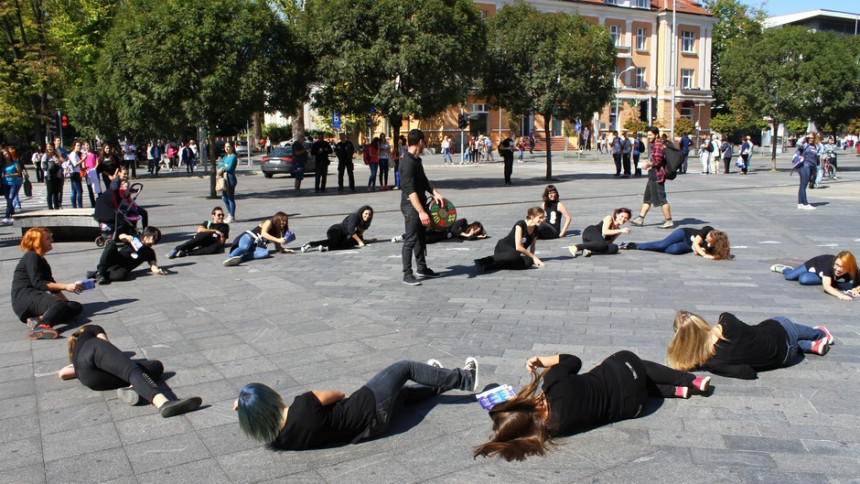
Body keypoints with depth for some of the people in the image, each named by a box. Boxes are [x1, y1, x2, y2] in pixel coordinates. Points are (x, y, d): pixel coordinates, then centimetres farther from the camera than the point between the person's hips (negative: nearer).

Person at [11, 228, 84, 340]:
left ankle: (37, 320, -33)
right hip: (24, 298, -9)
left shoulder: (41, 260, 27)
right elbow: (38, 283, -15)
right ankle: (39, 327, -65)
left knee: (77, 307, -12)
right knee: (58, 304, -37)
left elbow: (51, 285, 25)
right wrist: (66, 287, -21)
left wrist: (67, 301, 15)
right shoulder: (31, 257, -1)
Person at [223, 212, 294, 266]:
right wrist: (277, 240, -19)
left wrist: (283, 249, 5)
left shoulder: (278, 231, 27)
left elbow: (278, 247, 26)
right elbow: (263, 233, -14)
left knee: (265, 253, -31)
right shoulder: (268, 222, 5)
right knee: (244, 247, -40)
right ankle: (230, 258, -63)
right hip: (248, 237, -5)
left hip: (256, 246, 5)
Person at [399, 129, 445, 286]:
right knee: (410, 239, -5)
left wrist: (435, 193, 0)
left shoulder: (416, 160, 10)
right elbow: (410, 190, -26)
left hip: (420, 204, 10)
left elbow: (424, 180, 17)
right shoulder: (408, 162, -21)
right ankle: (407, 274, 1)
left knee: (421, 237, 18)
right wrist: (421, 212, -30)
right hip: (411, 206, -10)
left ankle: (422, 268, 30)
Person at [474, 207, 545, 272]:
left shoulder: (535, 230, 8)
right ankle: (482, 261, -40)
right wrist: (533, 257, -10)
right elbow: (518, 247, -17)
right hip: (503, 248, -7)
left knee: (528, 261, -28)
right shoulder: (520, 224, -12)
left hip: (514, 252, 7)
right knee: (515, 255, -42)